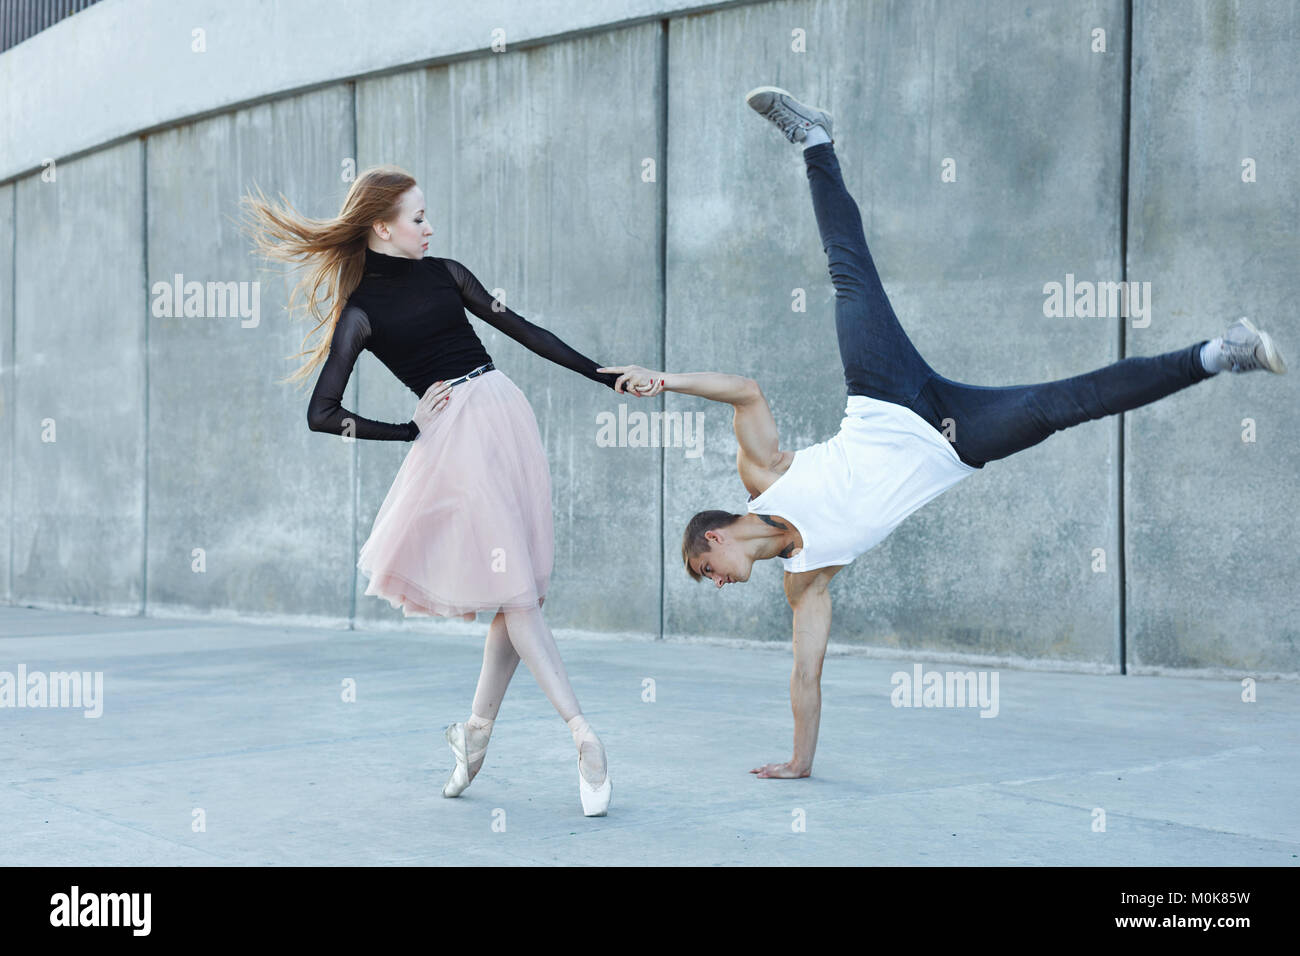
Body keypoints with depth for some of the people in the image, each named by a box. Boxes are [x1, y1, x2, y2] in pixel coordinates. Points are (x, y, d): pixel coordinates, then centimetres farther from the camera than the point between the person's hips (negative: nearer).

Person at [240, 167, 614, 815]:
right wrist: (409, 432, -2)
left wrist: (604, 375, 17)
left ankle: (476, 731, 16)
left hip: (508, 413, 5)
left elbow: (521, 330, 18)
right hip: (454, 433, -5)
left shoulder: (445, 273, 14)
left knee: (518, 593, 3)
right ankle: (584, 739, -9)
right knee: (517, 593, -8)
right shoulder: (361, 312, 1)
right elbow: (322, 413, -2)